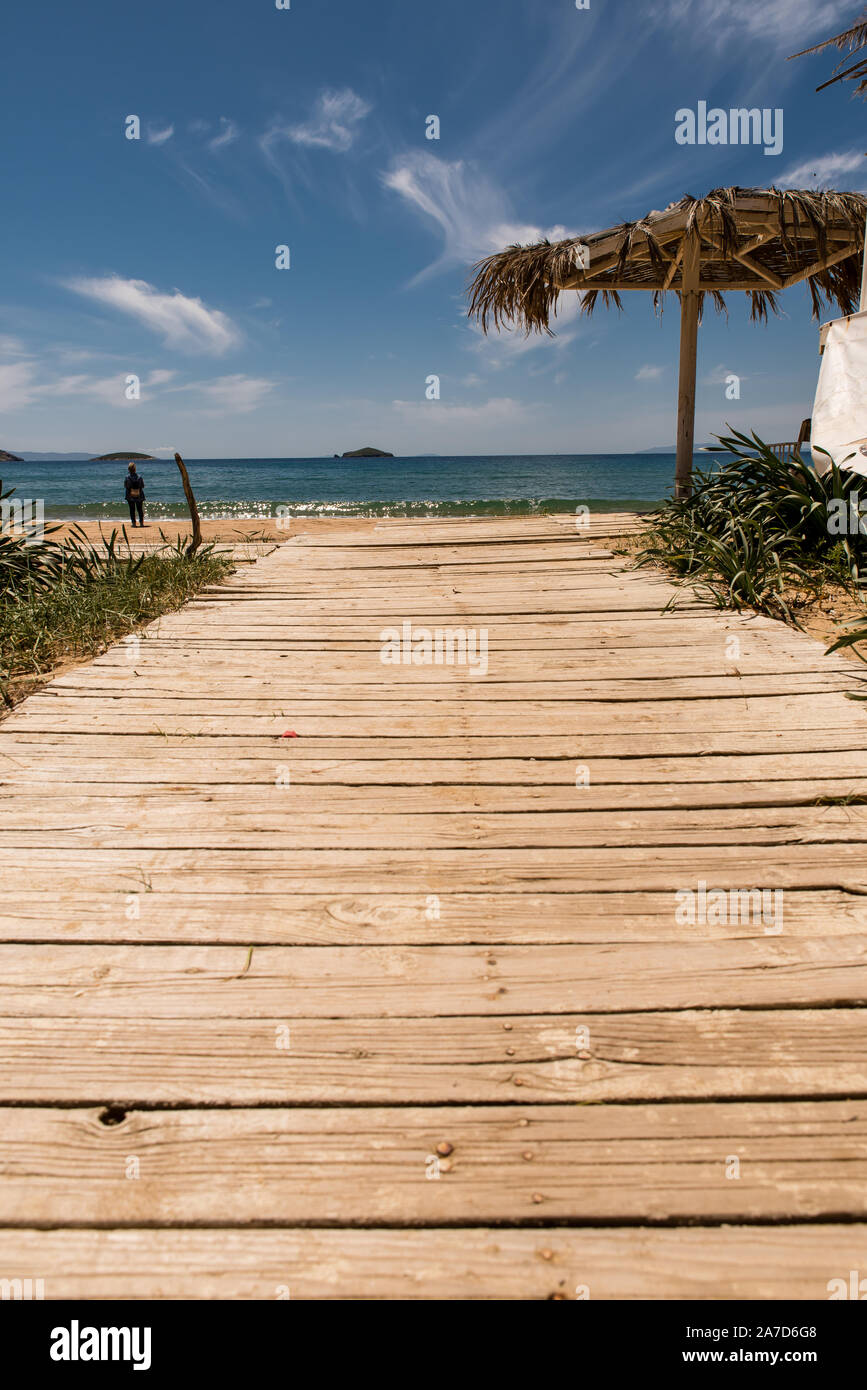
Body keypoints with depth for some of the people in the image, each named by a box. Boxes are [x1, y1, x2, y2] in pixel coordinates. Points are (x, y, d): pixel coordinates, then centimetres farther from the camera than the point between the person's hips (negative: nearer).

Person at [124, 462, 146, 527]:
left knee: (132, 510, 7)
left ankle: (133, 523, 3)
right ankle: (141, 522, 12)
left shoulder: (127, 477, -9)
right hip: (139, 496, 1)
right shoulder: (139, 477, -9)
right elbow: (143, 486, -1)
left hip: (130, 497, -1)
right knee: (140, 509, 12)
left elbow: (125, 487, -3)